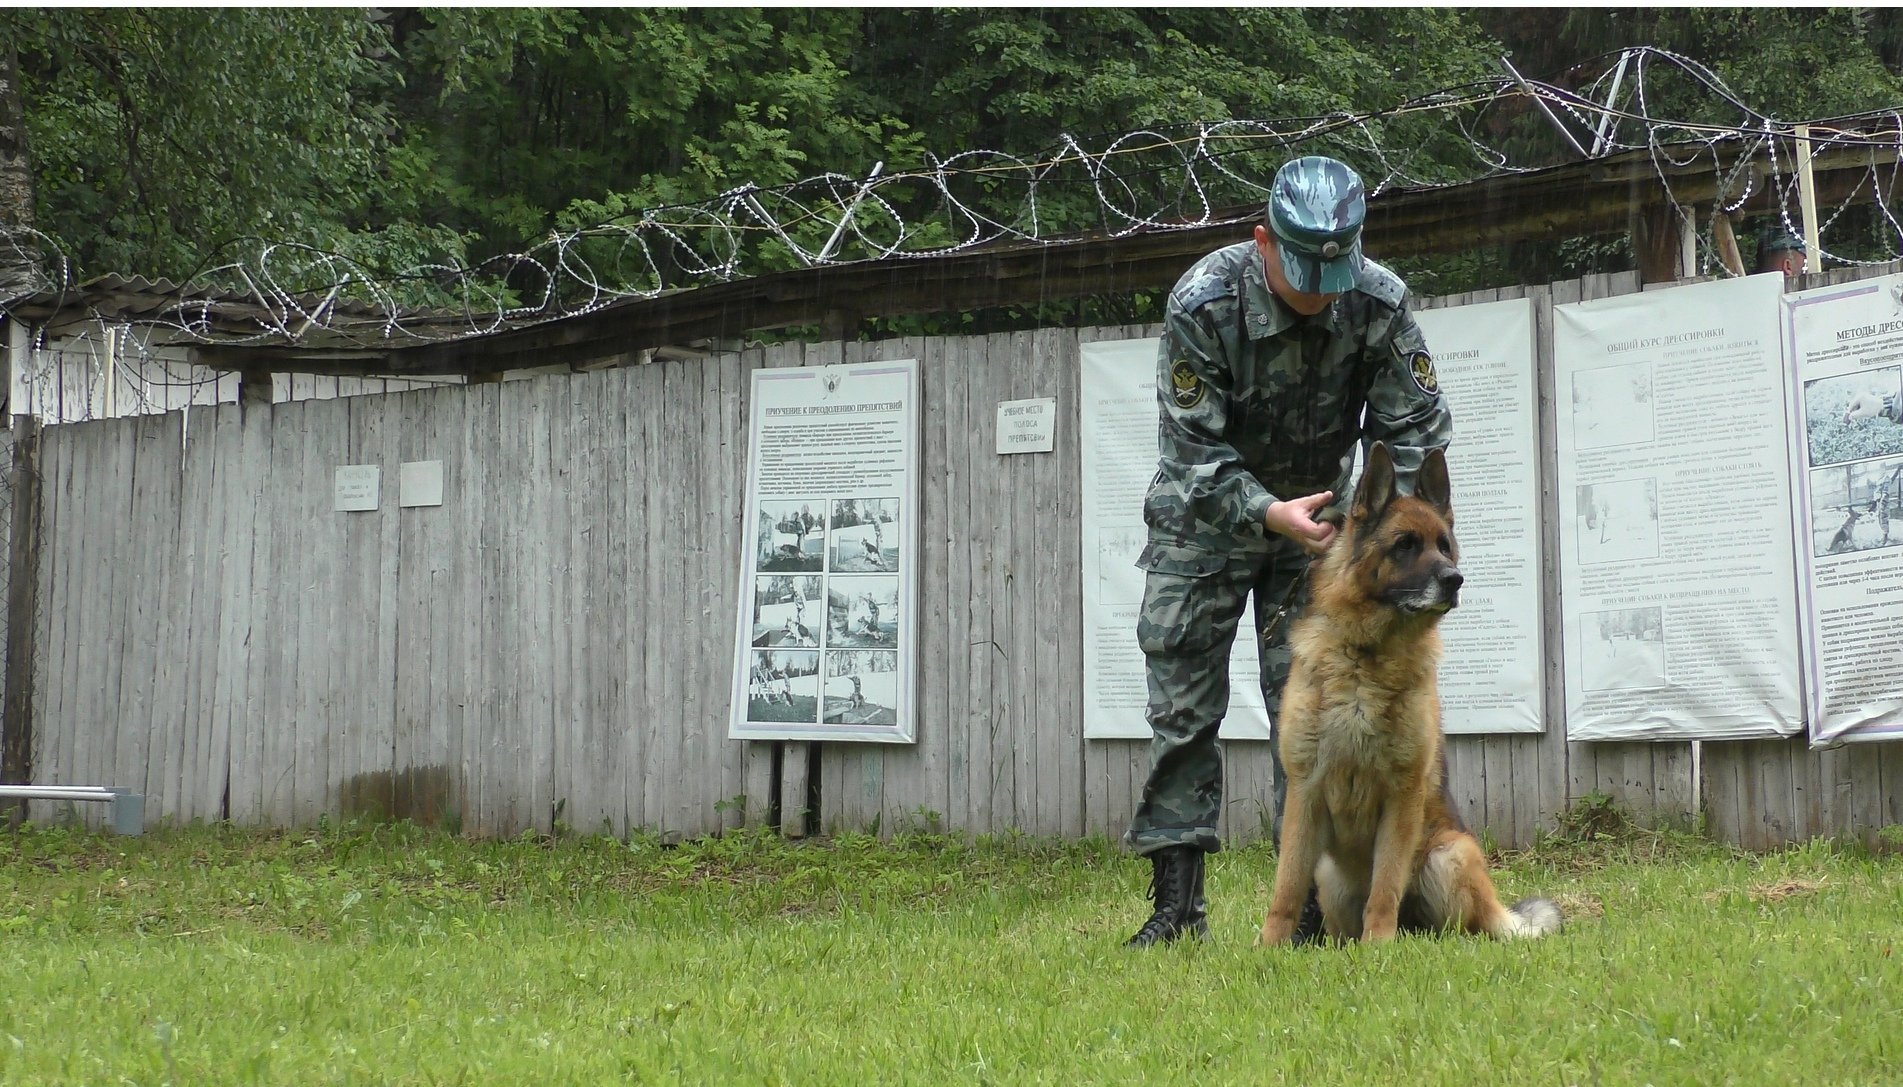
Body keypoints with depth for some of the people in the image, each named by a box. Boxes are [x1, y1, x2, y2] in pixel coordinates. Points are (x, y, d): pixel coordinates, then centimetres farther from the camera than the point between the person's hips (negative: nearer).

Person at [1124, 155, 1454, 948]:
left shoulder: (1379, 303, -18)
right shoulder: (1203, 302, -24)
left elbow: (1415, 431, -12)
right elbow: (1194, 449, -22)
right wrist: (1269, 514, -35)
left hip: (1320, 508, 1)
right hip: (1208, 516, -1)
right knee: (1182, 707, -3)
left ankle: (1317, 897, 1)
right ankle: (1177, 901, 3)